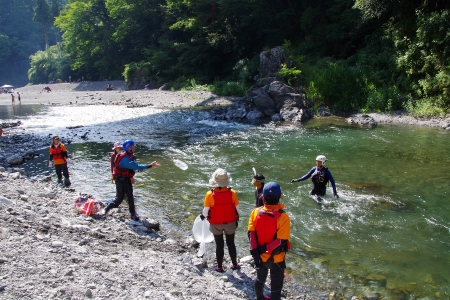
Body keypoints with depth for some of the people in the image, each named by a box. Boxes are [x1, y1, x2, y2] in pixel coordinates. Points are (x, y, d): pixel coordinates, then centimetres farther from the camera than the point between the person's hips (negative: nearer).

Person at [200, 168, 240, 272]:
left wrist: (203, 215, 12)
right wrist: (236, 219, 11)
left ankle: (220, 267, 27)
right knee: (231, 243, 20)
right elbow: (237, 208, -6)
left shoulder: (210, 194, -21)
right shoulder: (232, 193, -17)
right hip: (230, 223, 1)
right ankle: (234, 264, 33)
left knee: (219, 245, 15)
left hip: (216, 224, -1)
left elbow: (206, 210, -11)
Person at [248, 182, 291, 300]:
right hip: (276, 258, -5)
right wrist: (265, 249, -17)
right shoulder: (282, 217, -24)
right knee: (276, 286, 14)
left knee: (260, 279, 29)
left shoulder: (256, 212, -12)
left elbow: (251, 234, -9)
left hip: (260, 256, 5)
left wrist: (255, 251, -7)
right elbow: (281, 241, -24)